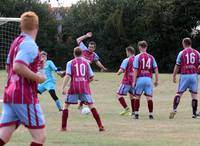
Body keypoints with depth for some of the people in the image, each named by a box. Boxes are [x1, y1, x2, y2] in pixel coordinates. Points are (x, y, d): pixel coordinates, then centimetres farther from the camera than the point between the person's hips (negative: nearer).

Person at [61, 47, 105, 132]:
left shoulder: (70, 63, 4)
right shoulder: (86, 62, 10)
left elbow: (67, 76, -8)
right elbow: (91, 77, 10)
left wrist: (63, 88, -10)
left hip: (74, 87, -1)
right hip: (85, 87, 1)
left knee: (66, 105, 12)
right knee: (91, 105, 1)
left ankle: (63, 127, 8)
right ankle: (100, 126, -6)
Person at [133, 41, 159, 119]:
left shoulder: (137, 57, -2)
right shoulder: (151, 57, 7)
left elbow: (135, 70, -6)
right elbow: (156, 69, 6)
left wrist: (134, 81, -3)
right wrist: (156, 80, 13)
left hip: (140, 79, -2)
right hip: (149, 79, 2)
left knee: (137, 97, 10)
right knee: (149, 97, 1)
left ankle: (136, 114, 11)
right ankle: (151, 114, -1)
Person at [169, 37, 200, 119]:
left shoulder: (181, 53, -1)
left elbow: (177, 66, 2)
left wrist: (174, 76, 10)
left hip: (184, 75, -1)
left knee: (179, 93, 4)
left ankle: (174, 109, -11)